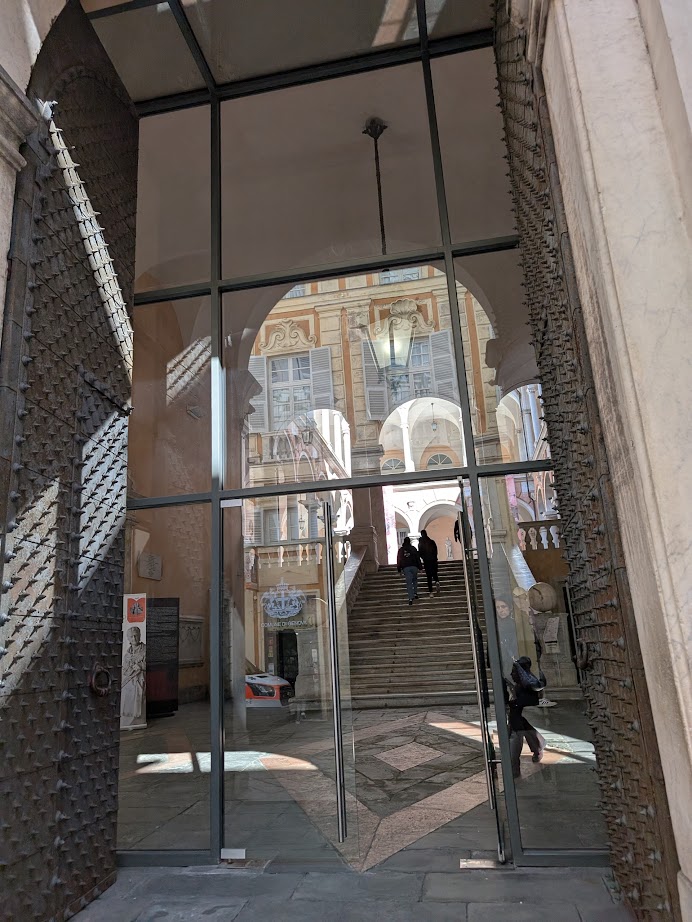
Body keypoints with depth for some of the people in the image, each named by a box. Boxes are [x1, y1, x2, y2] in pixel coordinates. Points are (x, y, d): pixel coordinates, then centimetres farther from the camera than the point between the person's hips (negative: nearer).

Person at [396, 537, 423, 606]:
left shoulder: (401, 550, 6)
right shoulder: (413, 549, 5)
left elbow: (399, 560, 5)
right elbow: (418, 558, 5)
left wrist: (399, 569, 11)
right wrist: (420, 567, 9)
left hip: (405, 568, 0)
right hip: (414, 566, 0)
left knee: (409, 583, -3)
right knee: (415, 580, 22)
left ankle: (411, 598, -11)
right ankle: (415, 593, 14)